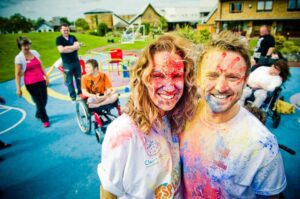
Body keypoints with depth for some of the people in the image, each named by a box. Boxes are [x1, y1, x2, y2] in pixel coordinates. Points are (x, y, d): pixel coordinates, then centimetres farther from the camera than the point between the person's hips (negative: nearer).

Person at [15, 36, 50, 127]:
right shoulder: (19, 58, -10)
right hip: (30, 84, -5)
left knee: (44, 100, 12)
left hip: (41, 81, 5)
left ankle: (38, 114, 41)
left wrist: (46, 77, 14)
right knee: (39, 102, 3)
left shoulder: (35, 53, 4)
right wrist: (18, 88, -11)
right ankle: (45, 119, 22)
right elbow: (17, 74, -9)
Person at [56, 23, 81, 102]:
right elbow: (61, 50, -17)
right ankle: (73, 96, 12)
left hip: (76, 61, 4)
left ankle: (80, 93, 26)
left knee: (79, 79, 11)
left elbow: (77, 46, -7)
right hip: (67, 63, -3)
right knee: (69, 81, 2)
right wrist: (73, 47, -11)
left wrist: (67, 47, -14)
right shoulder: (59, 39, -3)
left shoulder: (73, 37, 8)